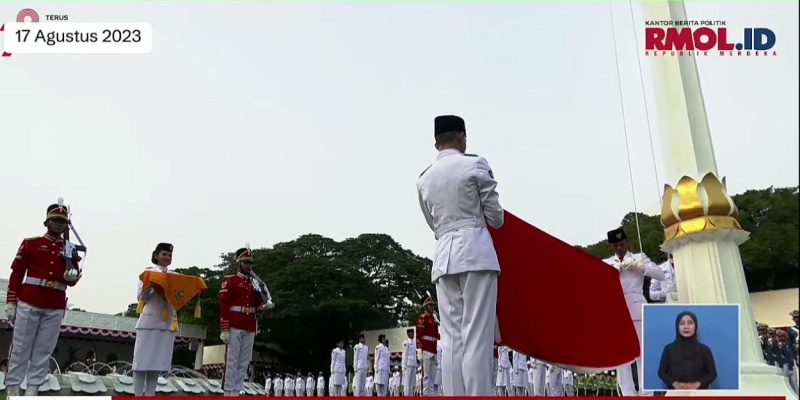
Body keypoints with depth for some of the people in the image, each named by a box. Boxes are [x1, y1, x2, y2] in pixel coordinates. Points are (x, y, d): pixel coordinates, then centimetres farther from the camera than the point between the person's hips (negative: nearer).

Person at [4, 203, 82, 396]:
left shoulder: (70, 250, 11)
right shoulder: (30, 243, 5)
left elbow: (72, 280, 10)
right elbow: (16, 273, 2)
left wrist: (71, 277, -15)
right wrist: (10, 303, -3)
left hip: (56, 308, 2)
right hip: (28, 303, -2)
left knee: (43, 351, 4)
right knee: (20, 348, 3)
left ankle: (32, 391, 9)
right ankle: (12, 391, 9)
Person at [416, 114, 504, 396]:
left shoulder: (424, 179, 15)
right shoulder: (475, 164, 0)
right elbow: (496, 218, 4)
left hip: (443, 257, 5)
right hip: (476, 251, -4)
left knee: (451, 339, 4)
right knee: (476, 338, -6)